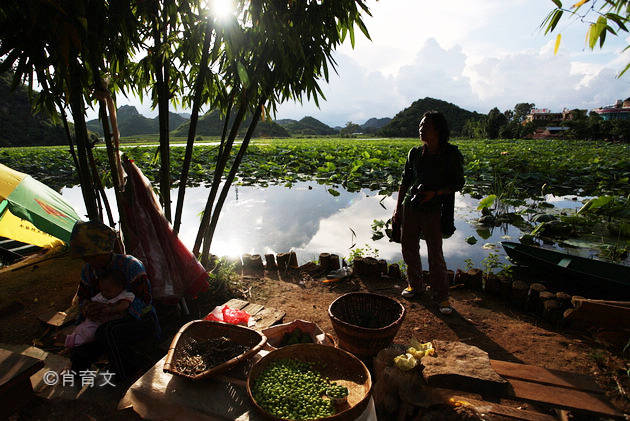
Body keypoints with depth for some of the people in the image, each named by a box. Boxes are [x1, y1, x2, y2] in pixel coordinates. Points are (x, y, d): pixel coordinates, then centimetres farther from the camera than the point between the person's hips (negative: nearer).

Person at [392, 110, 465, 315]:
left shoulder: (450, 154, -6)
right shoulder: (415, 153, 5)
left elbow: (458, 183, 0)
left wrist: (435, 192, -16)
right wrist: (397, 210, 8)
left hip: (433, 210, -4)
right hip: (410, 207, 4)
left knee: (435, 254, -2)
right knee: (409, 248, 12)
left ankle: (442, 296, 16)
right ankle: (415, 285, 34)